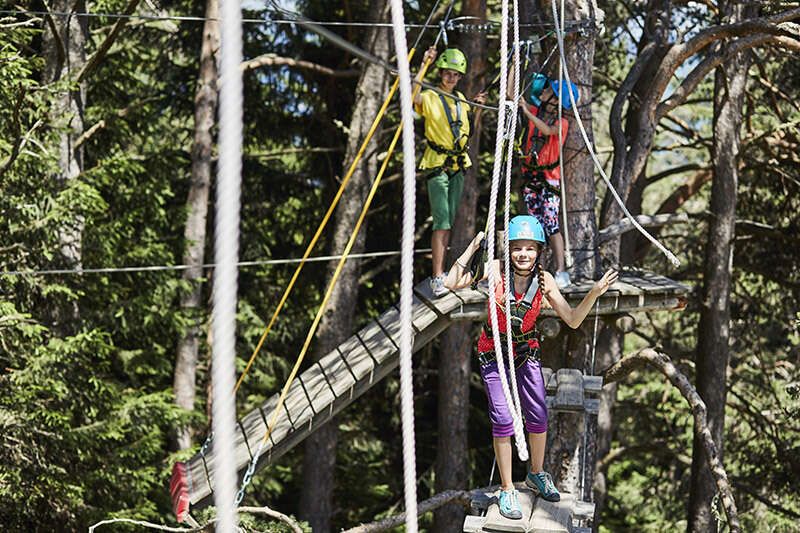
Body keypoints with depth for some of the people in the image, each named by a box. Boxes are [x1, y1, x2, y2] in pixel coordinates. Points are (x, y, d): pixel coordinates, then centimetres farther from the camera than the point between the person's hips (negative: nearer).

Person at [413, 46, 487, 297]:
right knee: (442, 221, -13)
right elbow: (411, 94, -28)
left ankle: (442, 271, 14)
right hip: (437, 165, -6)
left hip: (458, 165, 7)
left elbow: (468, 131, 24)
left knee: (450, 221, 8)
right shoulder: (430, 97, -5)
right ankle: (437, 277, -14)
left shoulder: (460, 100, 15)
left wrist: (478, 108, 12)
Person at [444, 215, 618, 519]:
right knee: (503, 420, -7)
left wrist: (594, 293, -22)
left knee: (538, 417, 4)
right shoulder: (496, 270, -17)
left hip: (526, 353, 3)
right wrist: (473, 247, -27)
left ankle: (537, 475, 31)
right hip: (494, 354, -3)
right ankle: (507, 490, 7)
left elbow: (573, 320, -8)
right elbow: (452, 283, -25)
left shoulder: (543, 280, -11)